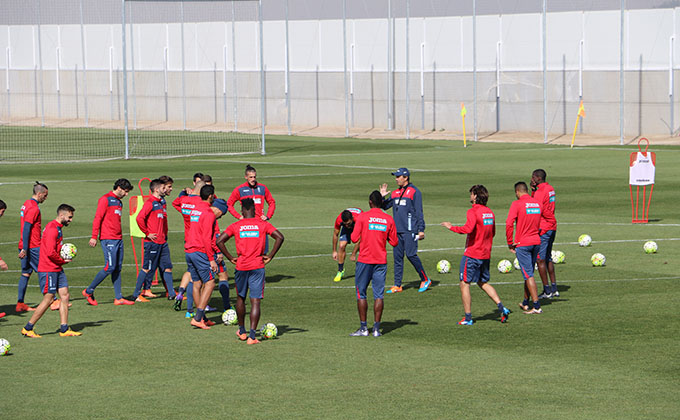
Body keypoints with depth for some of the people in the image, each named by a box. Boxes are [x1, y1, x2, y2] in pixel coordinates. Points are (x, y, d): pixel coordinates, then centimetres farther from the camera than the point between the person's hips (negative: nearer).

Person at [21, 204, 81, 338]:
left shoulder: (57, 228, 16)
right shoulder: (52, 229, -17)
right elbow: (50, 253, -23)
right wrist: (63, 261, -9)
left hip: (57, 270, 10)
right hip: (49, 270, -10)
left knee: (65, 296, 4)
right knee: (48, 299, -7)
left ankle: (64, 330, 5)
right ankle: (28, 328, 1)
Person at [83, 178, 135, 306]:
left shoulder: (119, 202, 20)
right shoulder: (106, 199, -7)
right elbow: (97, 218, -11)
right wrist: (94, 237, -16)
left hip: (118, 239, 9)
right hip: (108, 239, -9)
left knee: (118, 268, 6)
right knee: (110, 267, -11)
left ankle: (118, 298, 7)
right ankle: (89, 291, 0)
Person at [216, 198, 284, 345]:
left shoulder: (236, 226, 3)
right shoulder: (263, 224, 2)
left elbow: (219, 241, -5)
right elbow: (279, 237, -8)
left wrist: (231, 258, 2)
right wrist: (270, 256, -3)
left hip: (241, 267, 1)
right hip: (257, 267, -1)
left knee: (240, 298, 21)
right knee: (255, 301, -3)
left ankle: (242, 331, 32)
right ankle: (252, 336, -13)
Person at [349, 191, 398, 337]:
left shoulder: (362, 217, -6)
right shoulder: (389, 220, 2)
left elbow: (354, 239, -8)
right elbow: (394, 242, 6)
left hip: (365, 260, -2)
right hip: (381, 261, 2)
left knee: (361, 294, 6)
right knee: (378, 295, 4)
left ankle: (363, 328, 3)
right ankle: (376, 328, 1)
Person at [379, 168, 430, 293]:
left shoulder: (414, 192, -3)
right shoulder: (395, 193, 17)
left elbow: (419, 212, -7)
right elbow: (384, 206, 24)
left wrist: (421, 230, -12)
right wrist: (382, 197, 4)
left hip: (409, 230, -7)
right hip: (397, 230, 7)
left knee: (411, 254, -12)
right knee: (397, 257, 5)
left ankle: (425, 280, 2)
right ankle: (397, 285, 7)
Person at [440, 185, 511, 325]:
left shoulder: (473, 212, -16)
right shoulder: (489, 212, 9)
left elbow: (467, 229, -30)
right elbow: (492, 233, 18)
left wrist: (451, 227, -18)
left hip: (472, 254, -8)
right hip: (486, 254, 8)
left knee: (464, 284, 2)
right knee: (483, 283, 21)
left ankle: (468, 318, 2)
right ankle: (501, 308, 8)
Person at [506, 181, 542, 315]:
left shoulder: (517, 204, -12)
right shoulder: (537, 203, 7)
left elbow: (509, 224, -18)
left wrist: (510, 243, -8)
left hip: (522, 244, -6)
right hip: (536, 242, 6)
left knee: (528, 275, -5)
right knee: (529, 273, 18)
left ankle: (537, 306, -9)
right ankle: (526, 303, 27)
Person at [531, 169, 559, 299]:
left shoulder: (540, 192, -16)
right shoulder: (550, 189, 12)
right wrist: (533, 189, 4)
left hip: (542, 229, -10)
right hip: (552, 226, 10)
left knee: (540, 259, -4)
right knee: (548, 258, 17)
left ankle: (547, 291, -4)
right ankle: (554, 289, 18)